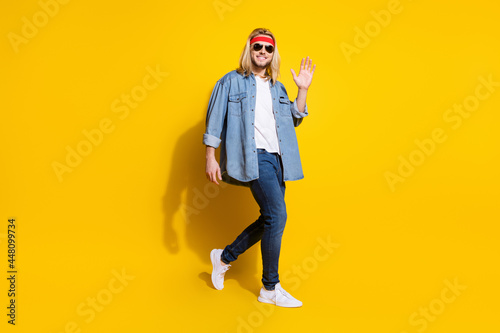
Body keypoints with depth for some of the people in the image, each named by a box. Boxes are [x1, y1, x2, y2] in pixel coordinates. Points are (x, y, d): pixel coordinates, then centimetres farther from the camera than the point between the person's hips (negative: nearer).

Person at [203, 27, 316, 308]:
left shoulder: (278, 88, 22)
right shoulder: (232, 81, 7)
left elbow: (295, 119, 16)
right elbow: (215, 122, 2)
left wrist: (303, 90, 7)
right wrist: (211, 158, -5)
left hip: (276, 158, 7)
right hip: (253, 157, -7)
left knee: (271, 219, 8)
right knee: (277, 215, -15)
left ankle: (224, 257, 27)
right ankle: (271, 288, 0)